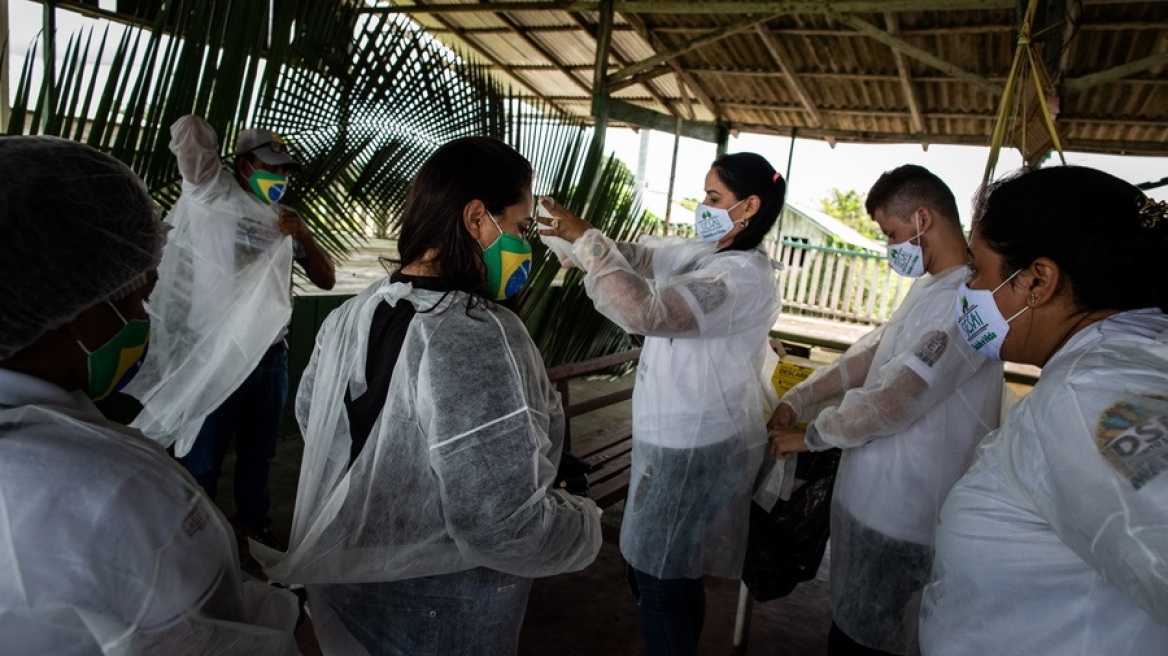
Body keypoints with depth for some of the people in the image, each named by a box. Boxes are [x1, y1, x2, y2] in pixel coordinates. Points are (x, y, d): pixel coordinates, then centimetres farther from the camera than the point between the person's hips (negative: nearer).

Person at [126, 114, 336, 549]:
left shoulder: (282, 220, 12)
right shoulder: (214, 195, -4)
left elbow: (326, 279, 6)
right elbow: (188, 129, -20)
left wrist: (303, 235, -8)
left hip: (271, 355, 5)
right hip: (215, 355, -5)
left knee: (258, 454, 17)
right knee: (203, 462, 6)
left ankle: (254, 527, 33)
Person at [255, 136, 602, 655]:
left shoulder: (352, 314, -5)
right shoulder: (481, 338, -30)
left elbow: (309, 414, 12)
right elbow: (502, 527, -32)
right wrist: (586, 524, -13)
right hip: (443, 614, -6)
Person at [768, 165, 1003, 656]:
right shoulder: (929, 287, 11)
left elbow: (894, 400, -25)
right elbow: (869, 353, 12)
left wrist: (812, 435, -11)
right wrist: (796, 401, 2)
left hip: (900, 515, -9)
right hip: (869, 494, 9)